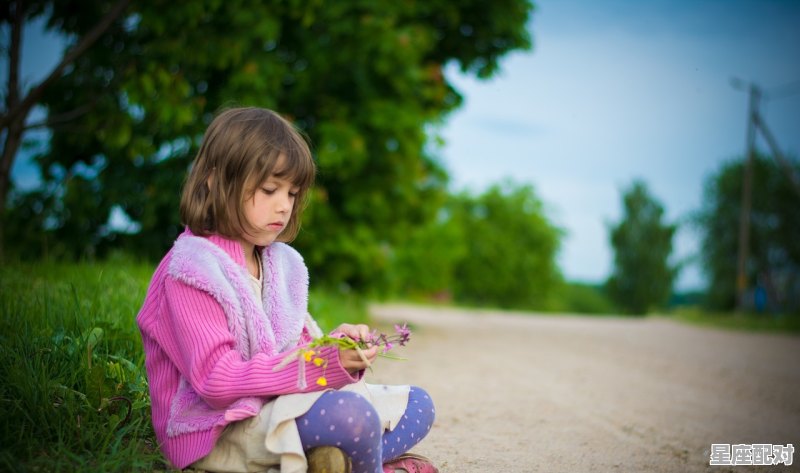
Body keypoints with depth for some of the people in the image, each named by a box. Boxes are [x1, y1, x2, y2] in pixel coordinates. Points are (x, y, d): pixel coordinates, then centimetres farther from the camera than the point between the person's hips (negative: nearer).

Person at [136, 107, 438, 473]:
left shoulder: (282, 262, 11)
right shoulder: (191, 269, -13)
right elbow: (217, 381, -21)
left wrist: (336, 346, -11)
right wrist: (323, 362, -28)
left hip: (279, 402, 9)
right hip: (220, 430, -9)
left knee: (416, 405, 6)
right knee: (350, 413, -33)